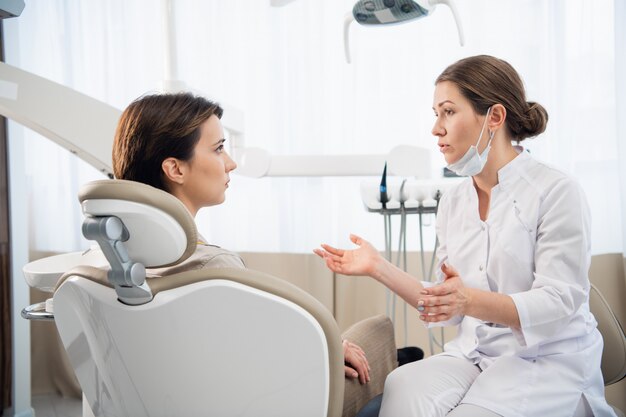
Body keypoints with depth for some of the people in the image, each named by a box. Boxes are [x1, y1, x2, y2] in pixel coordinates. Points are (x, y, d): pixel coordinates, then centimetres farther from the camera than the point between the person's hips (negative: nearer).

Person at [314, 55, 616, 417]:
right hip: (474, 354, 4)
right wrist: (379, 268, 0)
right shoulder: (453, 202, 10)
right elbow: (448, 309, 10)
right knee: (403, 387, -29)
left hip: (548, 360, -3)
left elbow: (558, 304, -16)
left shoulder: (556, 191, -9)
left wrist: (471, 301, -32)